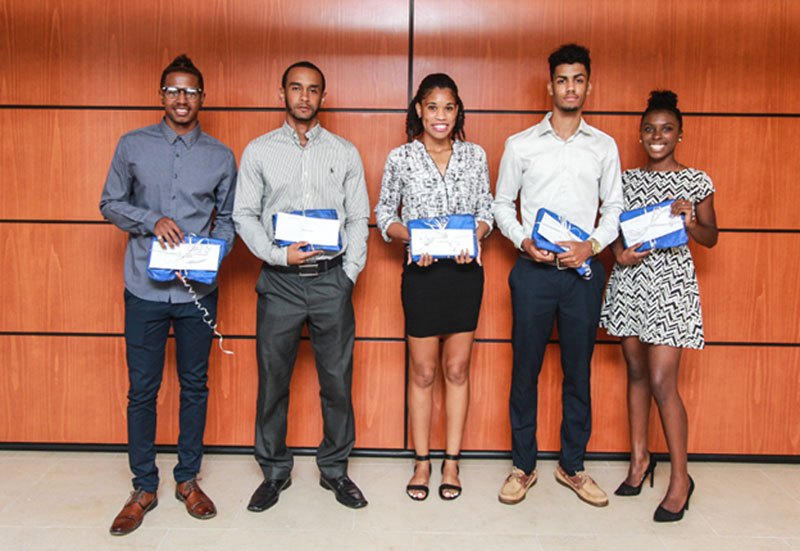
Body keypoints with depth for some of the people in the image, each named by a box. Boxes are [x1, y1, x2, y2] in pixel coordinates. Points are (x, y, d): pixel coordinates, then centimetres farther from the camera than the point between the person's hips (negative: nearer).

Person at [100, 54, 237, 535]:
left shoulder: (221, 156, 6)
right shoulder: (133, 146, 4)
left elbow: (228, 220, 9)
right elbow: (111, 204, 7)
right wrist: (152, 221, -11)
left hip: (198, 289, 1)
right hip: (145, 288, 0)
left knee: (195, 385, 10)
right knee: (142, 390, 5)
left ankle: (188, 479, 26)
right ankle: (144, 487, 21)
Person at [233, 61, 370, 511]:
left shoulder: (345, 153, 9)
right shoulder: (258, 151, 7)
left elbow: (359, 218, 7)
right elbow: (244, 215, 4)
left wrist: (350, 272, -3)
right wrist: (278, 254, -10)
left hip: (332, 279, 1)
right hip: (279, 281, 0)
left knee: (337, 379, 6)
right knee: (273, 379, 6)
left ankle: (335, 469, 23)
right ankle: (275, 471, 23)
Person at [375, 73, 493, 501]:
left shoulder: (475, 156, 6)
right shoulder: (400, 158, 1)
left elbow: (486, 212, 10)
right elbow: (384, 214, 5)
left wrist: (474, 236, -11)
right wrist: (412, 236, -13)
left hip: (465, 271, 2)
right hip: (421, 273, -2)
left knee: (457, 369, 8)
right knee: (423, 371, 6)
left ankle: (451, 462, 21)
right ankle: (422, 463, 22)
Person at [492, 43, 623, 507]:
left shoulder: (604, 146, 9)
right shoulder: (521, 145, 5)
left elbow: (615, 207, 11)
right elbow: (502, 204, 9)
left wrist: (593, 244, -7)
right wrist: (524, 241, -8)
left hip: (583, 270, 1)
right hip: (534, 269, -1)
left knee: (579, 372, 8)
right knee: (525, 369, 4)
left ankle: (573, 466, 22)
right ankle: (524, 466, 18)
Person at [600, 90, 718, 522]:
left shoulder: (696, 182, 2)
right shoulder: (627, 179, 10)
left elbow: (711, 239, 6)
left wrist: (690, 222, -14)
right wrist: (620, 253, -7)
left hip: (672, 281, -3)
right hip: (629, 279, 4)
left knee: (662, 381, -8)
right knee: (636, 372, 11)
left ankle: (680, 478, 6)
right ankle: (639, 457, 26)